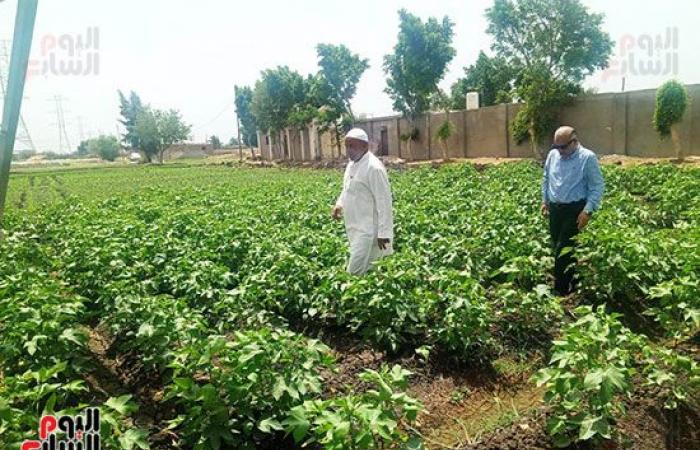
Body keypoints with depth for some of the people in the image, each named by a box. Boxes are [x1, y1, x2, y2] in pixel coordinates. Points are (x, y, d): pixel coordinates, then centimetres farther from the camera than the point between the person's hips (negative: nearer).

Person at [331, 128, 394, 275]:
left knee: (355, 272, -11)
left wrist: (384, 233, -21)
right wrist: (339, 204, 6)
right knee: (361, 268, 15)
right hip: (355, 227, 9)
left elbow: (384, 201, -20)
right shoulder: (351, 164, 10)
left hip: (367, 229, -9)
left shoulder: (373, 168, -19)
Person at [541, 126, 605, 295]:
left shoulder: (588, 158, -11)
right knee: (557, 248, 12)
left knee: (564, 250, -9)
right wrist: (544, 200, 16)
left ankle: (562, 289, 1)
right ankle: (565, 283, 28)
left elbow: (598, 186, -10)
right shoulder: (553, 155, 6)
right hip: (554, 208, 6)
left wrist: (588, 210, -17)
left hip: (575, 210, -6)